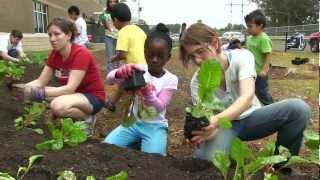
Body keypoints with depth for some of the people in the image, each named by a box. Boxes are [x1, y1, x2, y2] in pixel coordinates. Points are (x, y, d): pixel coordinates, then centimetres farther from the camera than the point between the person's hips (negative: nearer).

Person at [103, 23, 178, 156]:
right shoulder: (138, 70, -3)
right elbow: (109, 79, -13)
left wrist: (147, 92, -37)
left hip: (155, 127, -2)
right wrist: (120, 73, -37)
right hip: (133, 122, 2)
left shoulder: (170, 79, -7)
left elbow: (159, 108, -16)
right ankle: (137, 143, 7)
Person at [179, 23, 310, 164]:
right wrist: (202, 132, -47)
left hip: (249, 117, 1)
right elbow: (207, 120, -21)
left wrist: (216, 119, -53)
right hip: (224, 125, -1)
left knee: (298, 108, -26)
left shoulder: (241, 57, -19)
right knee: (205, 159, -33)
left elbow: (247, 97, -35)